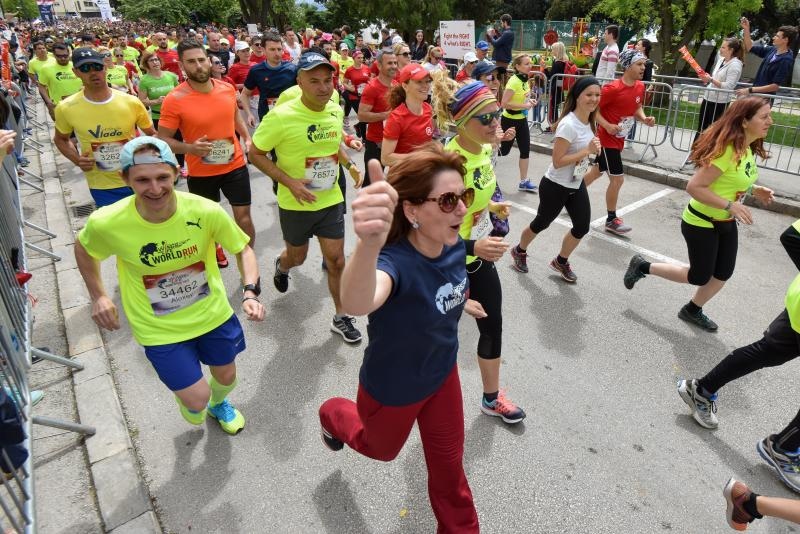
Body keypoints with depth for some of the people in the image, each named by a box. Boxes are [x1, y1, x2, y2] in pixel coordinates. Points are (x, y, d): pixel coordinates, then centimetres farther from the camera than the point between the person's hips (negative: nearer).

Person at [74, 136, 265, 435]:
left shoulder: (206, 211, -24)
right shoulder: (107, 223, -24)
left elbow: (243, 249, -10)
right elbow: (83, 249, 1)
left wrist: (250, 292, -24)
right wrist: (98, 297, -1)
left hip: (213, 313, 2)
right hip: (160, 330, -1)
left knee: (226, 377, 22)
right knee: (197, 398, -2)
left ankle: (218, 404, 61)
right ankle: (195, 406, 40)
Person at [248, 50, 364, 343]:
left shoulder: (336, 110, -4)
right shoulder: (281, 116, -21)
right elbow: (255, 154, -12)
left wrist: (350, 165, -1)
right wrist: (290, 182, -23)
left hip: (331, 200, 3)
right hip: (296, 204, -3)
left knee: (336, 260, 3)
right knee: (297, 257, 18)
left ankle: (341, 318, 21)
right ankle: (281, 266, 57)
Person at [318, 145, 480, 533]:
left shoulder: (455, 248, -18)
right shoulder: (395, 262, -39)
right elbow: (357, 303, -65)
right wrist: (369, 244, -85)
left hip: (442, 376, 5)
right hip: (392, 390, -4)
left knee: (449, 465, 22)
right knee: (381, 450, 29)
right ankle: (334, 414, 59)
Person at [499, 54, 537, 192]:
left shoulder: (526, 80, 5)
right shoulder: (513, 81, -21)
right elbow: (504, 103, -27)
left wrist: (529, 101, 3)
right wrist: (524, 106, -24)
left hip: (522, 119, 8)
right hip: (509, 120, -8)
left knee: (525, 150, 5)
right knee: (504, 150, 4)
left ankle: (524, 181, 12)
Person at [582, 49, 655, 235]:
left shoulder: (640, 87, 3)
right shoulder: (613, 88, -22)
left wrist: (644, 118, -5)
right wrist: (607, 126, -26)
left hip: (618, 138, 9)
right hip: (608, 138, -9)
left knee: (597, 171, 20)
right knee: (618, 178, -5)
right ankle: (611, 220, 9)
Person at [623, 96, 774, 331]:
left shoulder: (748, 149, 1)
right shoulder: (727, 150, -27)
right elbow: (694, 186, -31)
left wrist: (753, 190, 1)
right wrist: (730, 205, -31)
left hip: (726, 223, 9)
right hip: (701, 223, -9)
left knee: (723, 274, 15)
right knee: (699, 277, 5)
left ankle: (692, 311, 37)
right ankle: (642, 266, 20)